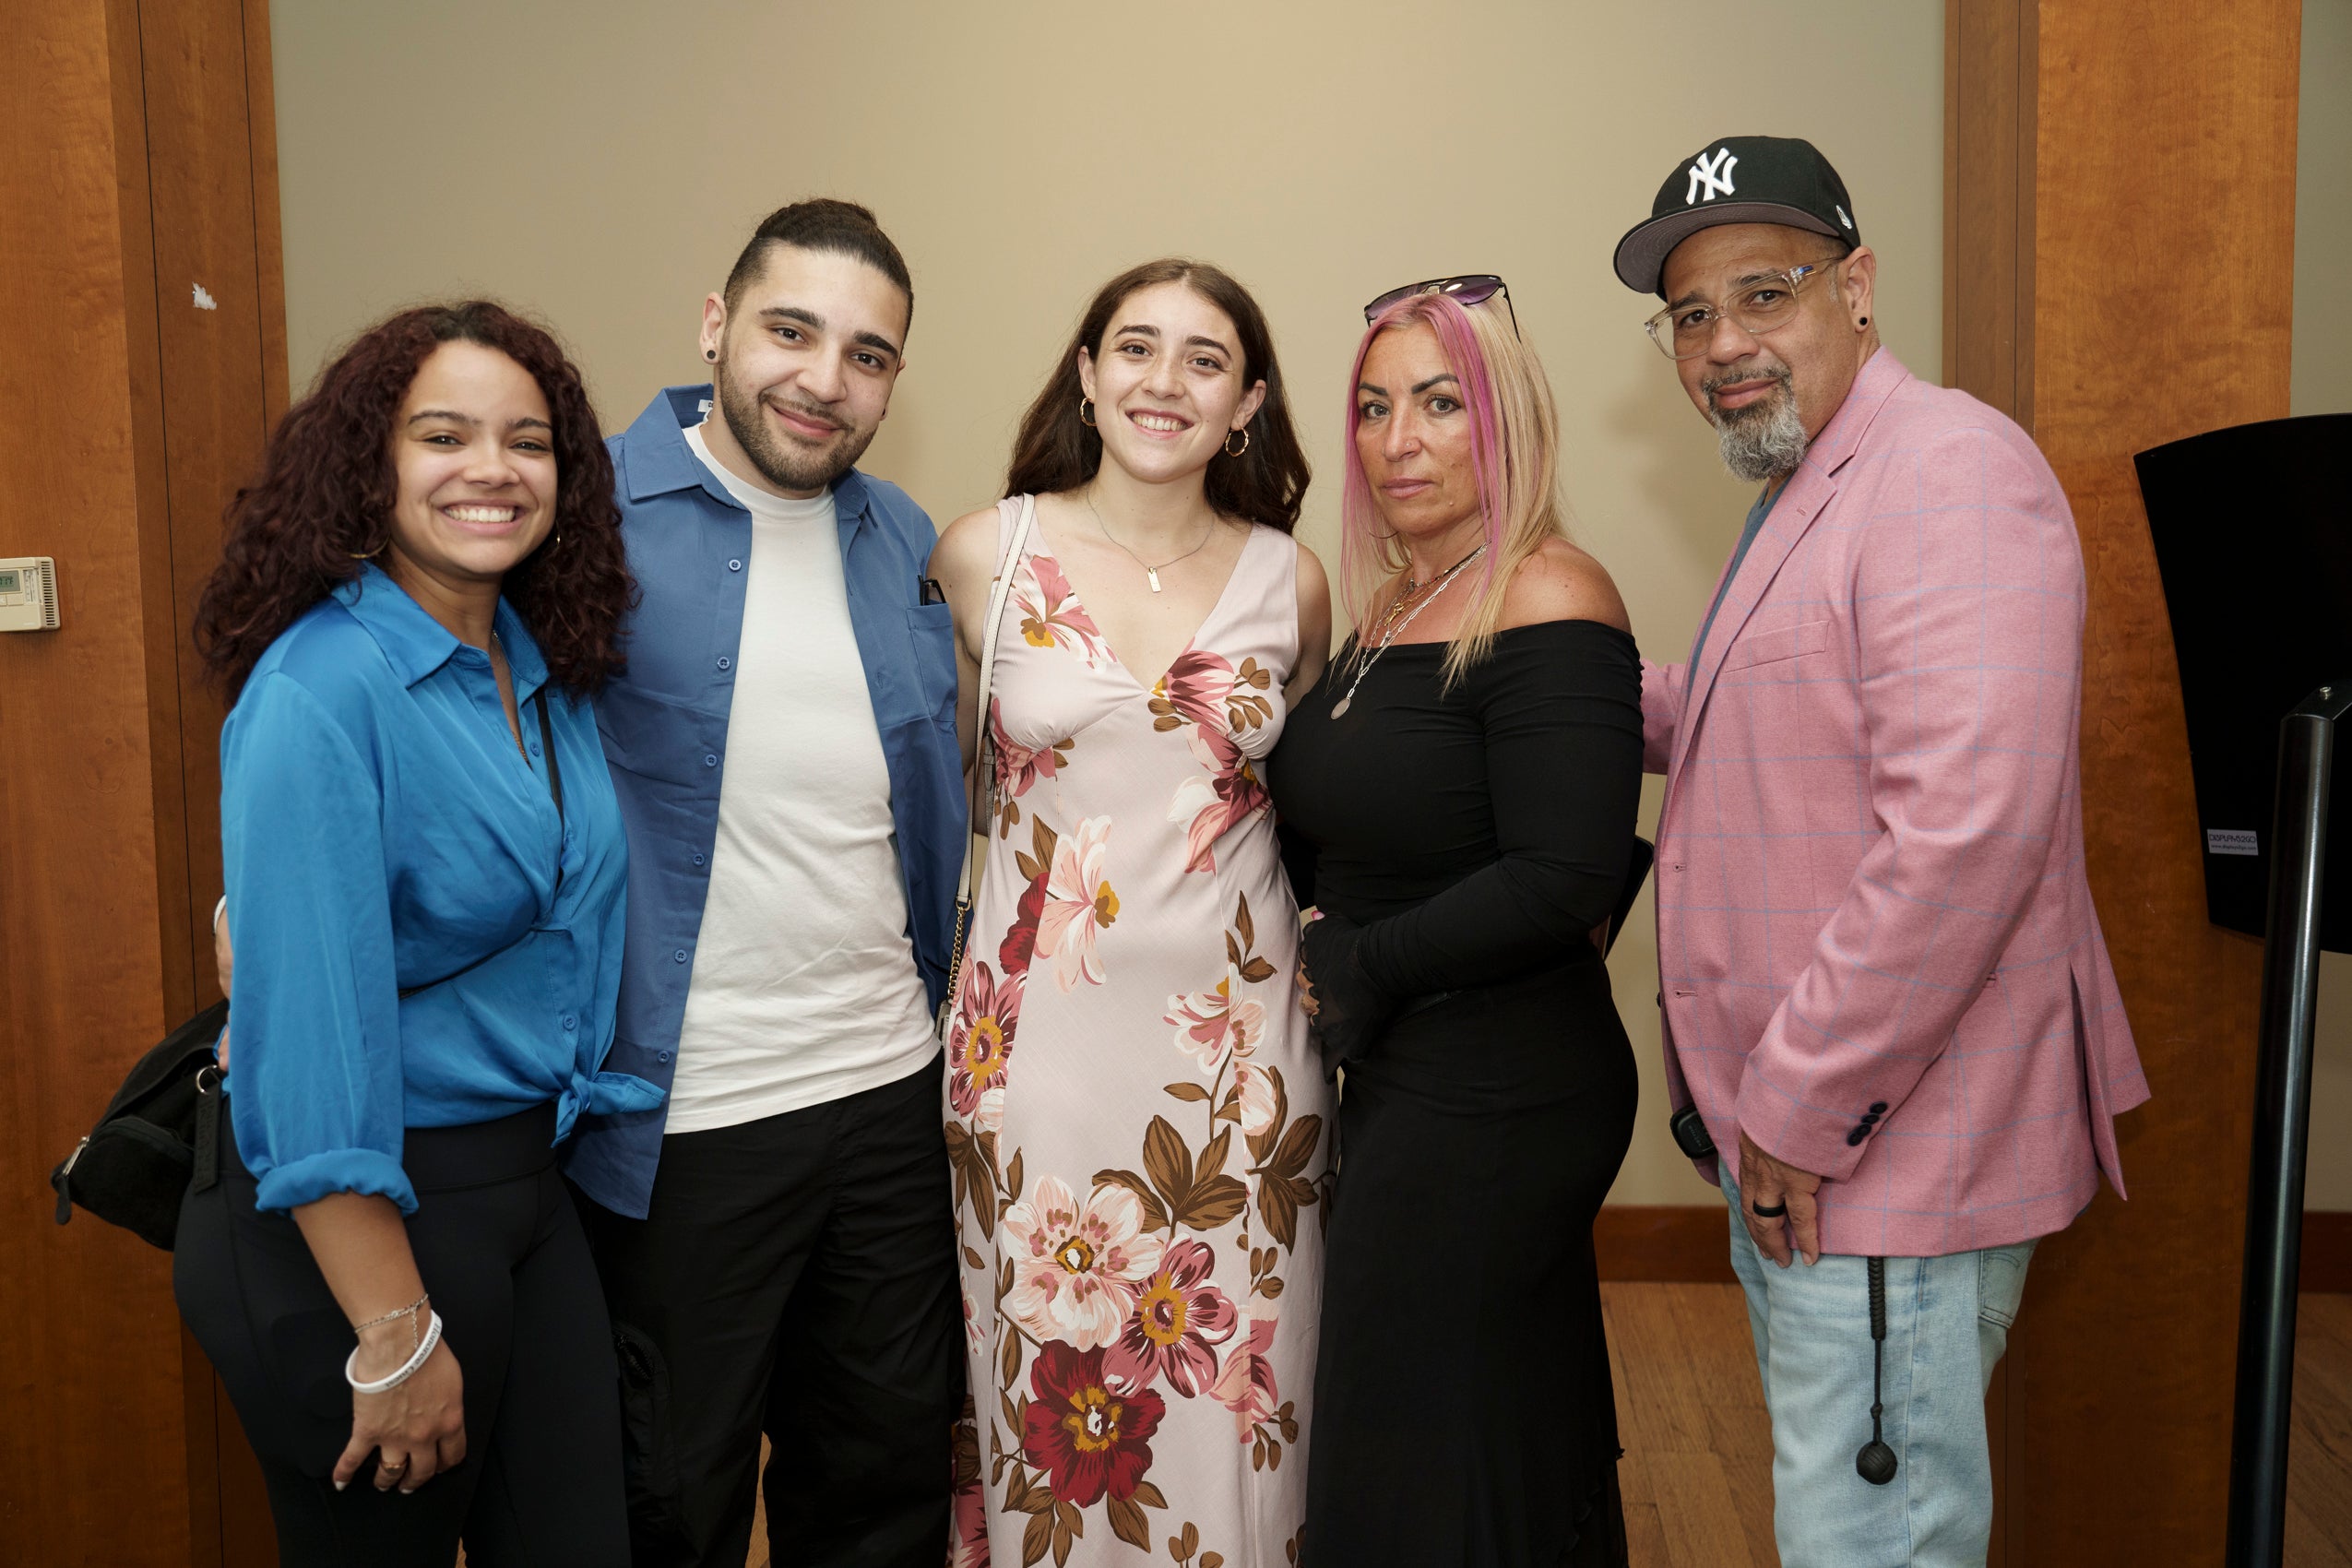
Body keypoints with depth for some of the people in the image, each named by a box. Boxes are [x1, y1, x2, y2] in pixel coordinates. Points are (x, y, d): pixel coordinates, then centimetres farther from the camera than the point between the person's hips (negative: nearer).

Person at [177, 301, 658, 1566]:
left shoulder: (551, 675, 3)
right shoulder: (321, 691, -20)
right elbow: (309, 1024, -23)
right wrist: (393, 1337, -20)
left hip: (531, 1177, 7)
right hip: (364, 1220, -7)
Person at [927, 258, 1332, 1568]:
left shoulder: (1290, 580, 3)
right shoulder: (983, 554, -1)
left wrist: (1330, 965, 8)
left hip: (1234, 1034, 1)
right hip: (1041, 1031, -1)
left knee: (1231, 1397, 9)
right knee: (1052, 1385, 9)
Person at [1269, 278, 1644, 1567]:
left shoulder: (1550, 604, -17)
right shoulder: (1391, 605, 10)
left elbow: (1563, 879, -24)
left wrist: (1360, 966, -14)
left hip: (1493, 1105, -8)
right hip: (1401, 1082, 8)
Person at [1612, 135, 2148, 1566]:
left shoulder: (1950, 468, -18)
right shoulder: (1804, 494, 16)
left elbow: (1966, 830, -28)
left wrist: (1799, 1111, -22)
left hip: (1884, 1152, -10)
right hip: (1792, 1134, 10)